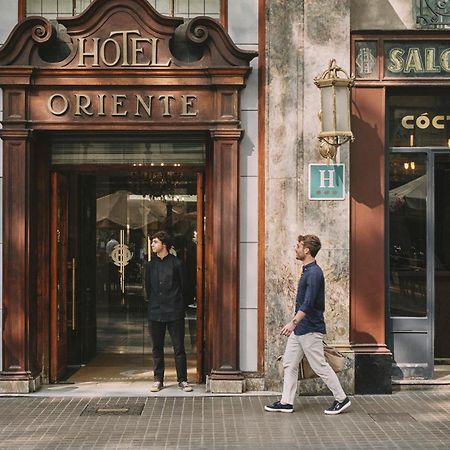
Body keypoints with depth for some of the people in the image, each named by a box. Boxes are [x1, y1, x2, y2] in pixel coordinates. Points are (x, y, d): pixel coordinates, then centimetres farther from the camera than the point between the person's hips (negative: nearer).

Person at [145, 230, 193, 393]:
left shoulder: (177, 263, -1)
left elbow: (183, 286, 3)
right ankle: (158, 380, 16)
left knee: (179, 348, 0)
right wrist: (153, 304, 11)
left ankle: (182, 380, 7)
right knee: (157, 349, 8)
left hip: (174, 313, -4)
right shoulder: (150, 265, 10)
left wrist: (178, 305, 3)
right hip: (155, 313, 4)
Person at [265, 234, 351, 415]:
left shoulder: (314, 273, -19)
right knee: (289, 364, 9)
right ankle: (286, 402, 13)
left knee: (320, 366, -2)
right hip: (299, 329, 10)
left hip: (310, 329, -10)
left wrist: (293, 322, -31)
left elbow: (308, 303, -26)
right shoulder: (307, 271, 12)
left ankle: (341, 399, 10)